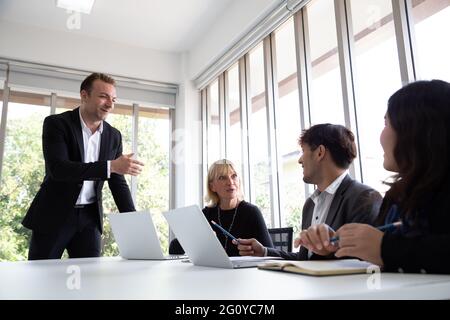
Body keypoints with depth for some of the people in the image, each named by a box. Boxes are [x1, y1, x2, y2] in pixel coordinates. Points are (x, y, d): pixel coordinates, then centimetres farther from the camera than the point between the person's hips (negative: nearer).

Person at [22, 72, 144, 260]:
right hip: (53, 215, -3)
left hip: (89, 218, 4)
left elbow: (118, 183, 5)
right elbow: (57, 168, -23)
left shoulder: (114, 136, 5)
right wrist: (111, 166, -30)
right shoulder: (56, 123, -7)